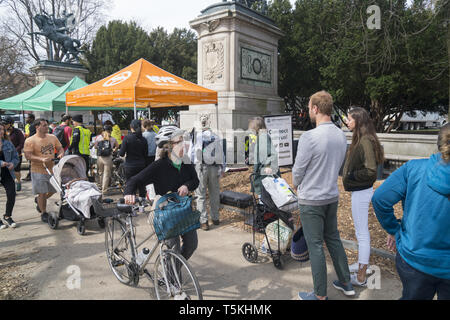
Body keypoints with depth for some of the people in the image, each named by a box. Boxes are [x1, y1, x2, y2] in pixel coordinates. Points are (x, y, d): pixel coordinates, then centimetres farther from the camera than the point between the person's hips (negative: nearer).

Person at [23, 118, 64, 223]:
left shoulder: (53, 137, 6)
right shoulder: (30, 141, -9)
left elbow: (60, 148, 13)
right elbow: (28, 156, -15)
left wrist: (61, 154, -10)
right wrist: (42, 159, -28)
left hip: (52, 169, 5)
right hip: (39, 170, -5)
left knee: (52, 190, 16)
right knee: (42, 192, 1)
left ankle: (38, 200, 44)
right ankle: (44, 213, 17)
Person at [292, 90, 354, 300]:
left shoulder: (309, 137, -22)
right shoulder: (341, 136, 2)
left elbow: (298, 170, -14)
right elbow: (338, 166, 11)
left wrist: (297, 186, 6)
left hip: (311, 199, -7)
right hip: (332, 196, 7)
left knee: (316, 246, 4)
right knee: (333, 239, 21)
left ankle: (320, 295, 18)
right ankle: (346, 283, 35)